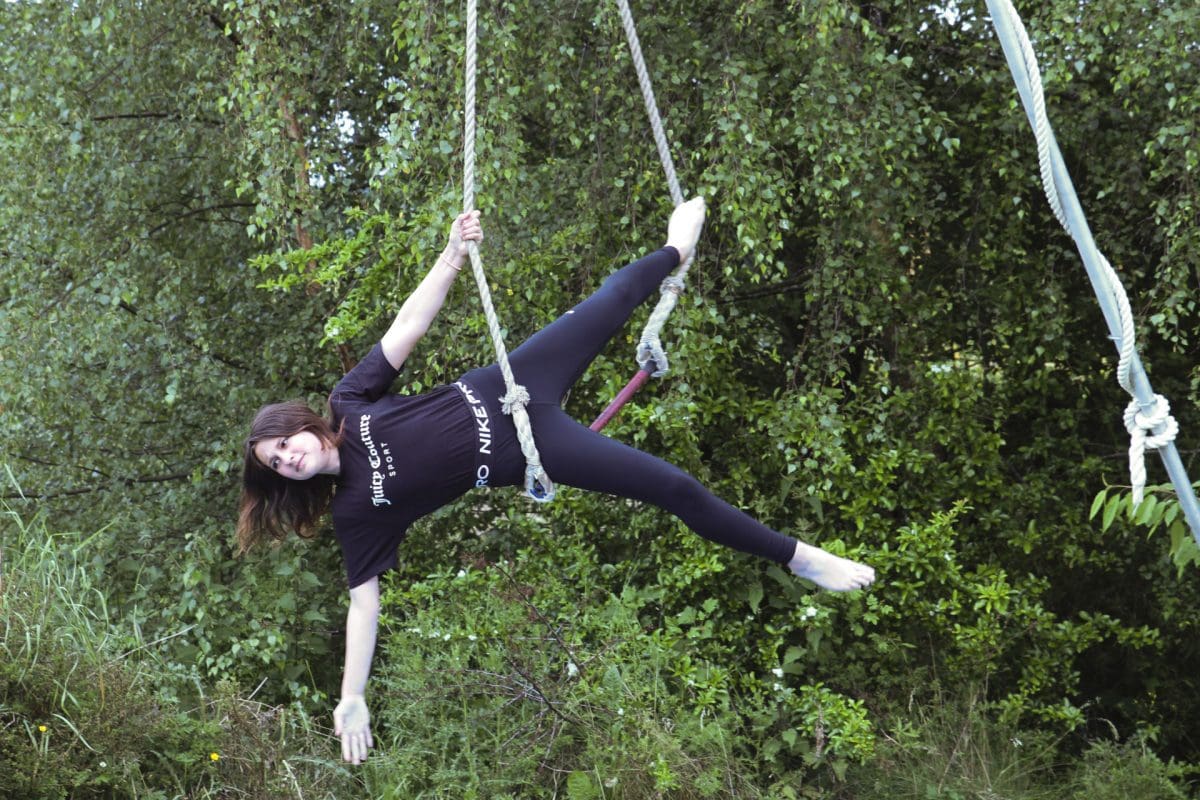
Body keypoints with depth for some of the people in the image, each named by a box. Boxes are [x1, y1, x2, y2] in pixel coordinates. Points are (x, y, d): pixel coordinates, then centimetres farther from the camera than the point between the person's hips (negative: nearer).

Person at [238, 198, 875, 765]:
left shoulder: (347, 401, -5)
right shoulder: (355, 510, -9)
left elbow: (405, 330, -11)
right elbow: (363, 602, -9)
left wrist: (452, 254, -24)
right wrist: (351, 700, -15)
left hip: (503, 390, 3)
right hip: (526, 455, -3)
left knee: (609, 303, 16)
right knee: (671, 487, -6)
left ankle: (676, 250, 51)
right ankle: (797, 558, 11)